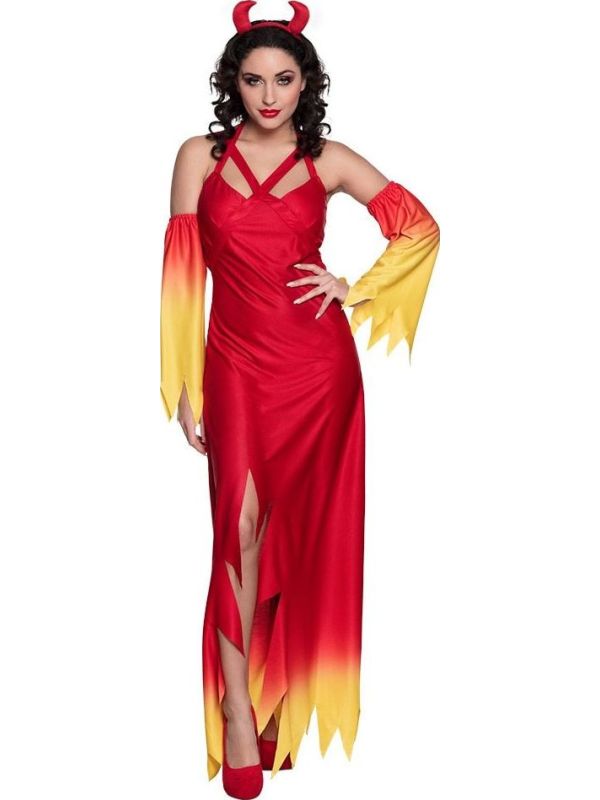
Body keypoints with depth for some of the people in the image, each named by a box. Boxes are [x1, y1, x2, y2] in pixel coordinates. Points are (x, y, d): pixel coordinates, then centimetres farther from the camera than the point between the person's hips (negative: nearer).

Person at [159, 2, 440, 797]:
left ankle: (286, 693, 24)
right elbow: (183, 273, 2)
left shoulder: (330, 160, 4)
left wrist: (356, 290, -2)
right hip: (237, 363, -1)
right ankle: (237, 714, 1)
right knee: (241, 528, -9)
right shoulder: (200, 156, 4)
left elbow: (420, 228, 9)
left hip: (319, 365, 1)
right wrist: (185, 388, -2)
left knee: (304, 530, 6)